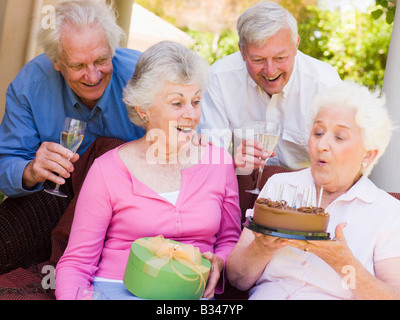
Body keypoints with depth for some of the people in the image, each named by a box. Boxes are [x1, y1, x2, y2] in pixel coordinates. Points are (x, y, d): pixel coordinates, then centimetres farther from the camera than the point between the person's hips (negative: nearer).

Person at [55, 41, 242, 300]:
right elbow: (76, 262, 4)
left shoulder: (219, 161, 10)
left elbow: (230, 239, 22)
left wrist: (218, 262, -1)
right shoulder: (108, 170, 2)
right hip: (117, 289, -2)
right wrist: (73, 297, -17)